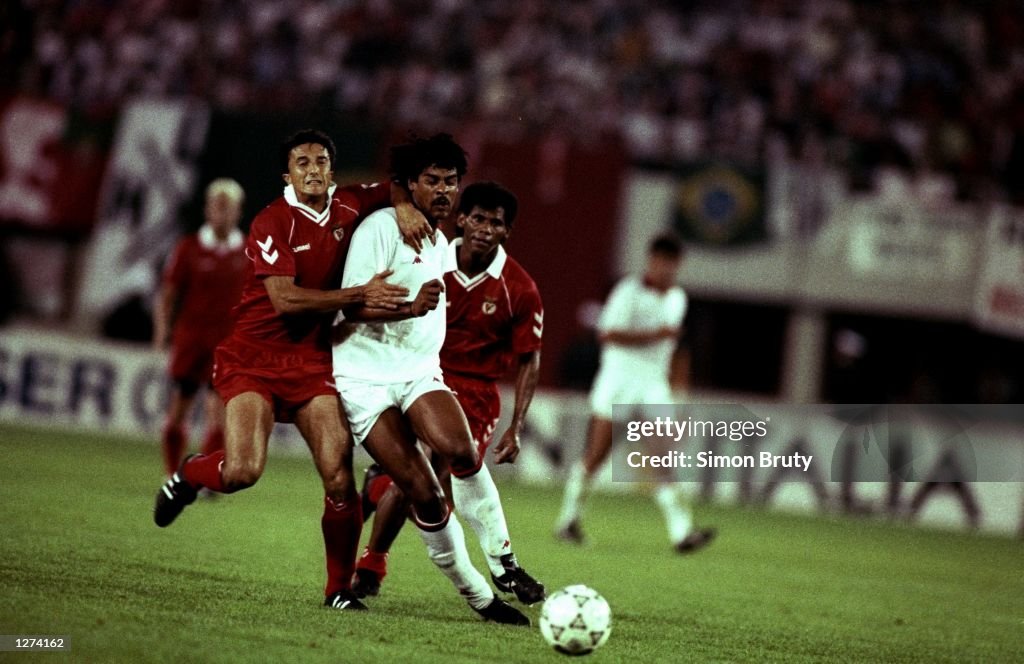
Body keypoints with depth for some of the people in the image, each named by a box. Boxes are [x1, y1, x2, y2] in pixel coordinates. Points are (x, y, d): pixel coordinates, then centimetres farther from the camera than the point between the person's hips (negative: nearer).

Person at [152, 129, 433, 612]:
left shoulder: (348, 207, 4)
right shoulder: (272, 224, -13)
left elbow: (394, 188, 23)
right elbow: (285, 299, -23)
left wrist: (403, 206, -2)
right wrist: (361, 294, -25)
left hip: (312, 363, 5)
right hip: (253, 359, -4)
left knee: (340, 479, -9)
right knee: (243, 471, -22)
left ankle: (339, 590, 6)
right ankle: (187, 476, 14)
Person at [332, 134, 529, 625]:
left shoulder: (442, 245, 16)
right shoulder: (382, 227, -9)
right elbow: (353, 307, -17)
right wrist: (410, 308, -30)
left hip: (419, 372, 5)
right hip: (365, 377, -5)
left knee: (460, 451, -26)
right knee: (423, 492, -14)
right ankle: (476, 594, -2)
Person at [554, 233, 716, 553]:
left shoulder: (677, 298, 12)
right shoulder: (628, 292, -11)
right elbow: (608, 334, -21)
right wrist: (656, 335, -23)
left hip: (654, 385, 5)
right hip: (619, 380, -5)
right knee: (596, 454, -1)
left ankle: (681, 531, -16)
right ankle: (569, 519, 15)